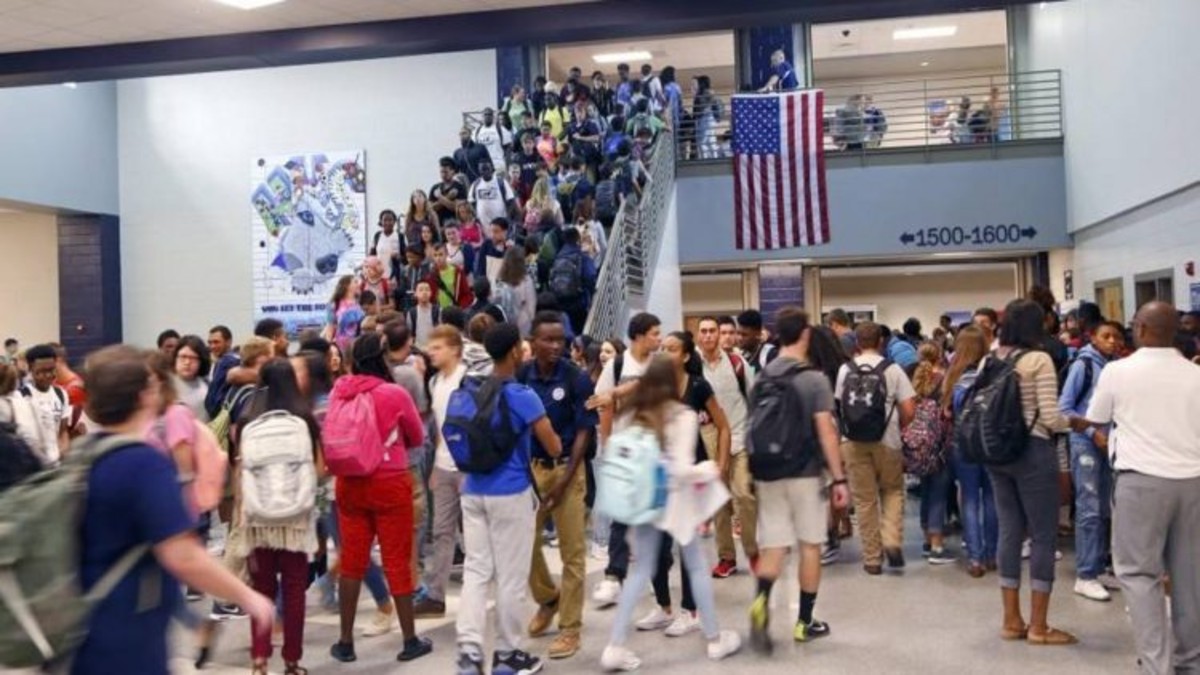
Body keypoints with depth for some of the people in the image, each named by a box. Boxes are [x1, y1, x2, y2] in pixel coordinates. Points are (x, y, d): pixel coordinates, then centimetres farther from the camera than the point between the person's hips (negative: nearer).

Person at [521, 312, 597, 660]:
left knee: (572, 550, 3)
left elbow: (584, 431, -8)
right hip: (529, 467, 3)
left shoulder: (577, 378, -10)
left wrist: (564, 479, -12)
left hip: (566, 467, -2)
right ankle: (547, 600, 37)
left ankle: (570, 627, 15)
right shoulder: (520, 376, -4)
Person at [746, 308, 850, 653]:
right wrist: (839, 478, -9)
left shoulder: (761, 379, 5)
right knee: (810, 545, 10)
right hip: (806, 474, -4)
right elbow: (826, 432, -14)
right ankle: (805, 621, 17)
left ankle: (761, 599, -19)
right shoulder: (814, 379, -10)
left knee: (774, 546, 8)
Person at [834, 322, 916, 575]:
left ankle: (872, 558, 13)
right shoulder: (892, 369, -4)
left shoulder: (845, 370, 1)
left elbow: (839, 406, 1)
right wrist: (897, 428, 12)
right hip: (886, 441, -1)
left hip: (855, 442, 1)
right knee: (892, 491, 17)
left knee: (864, 499, 9)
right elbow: (909, 410, -7)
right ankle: (892, 541, -2)